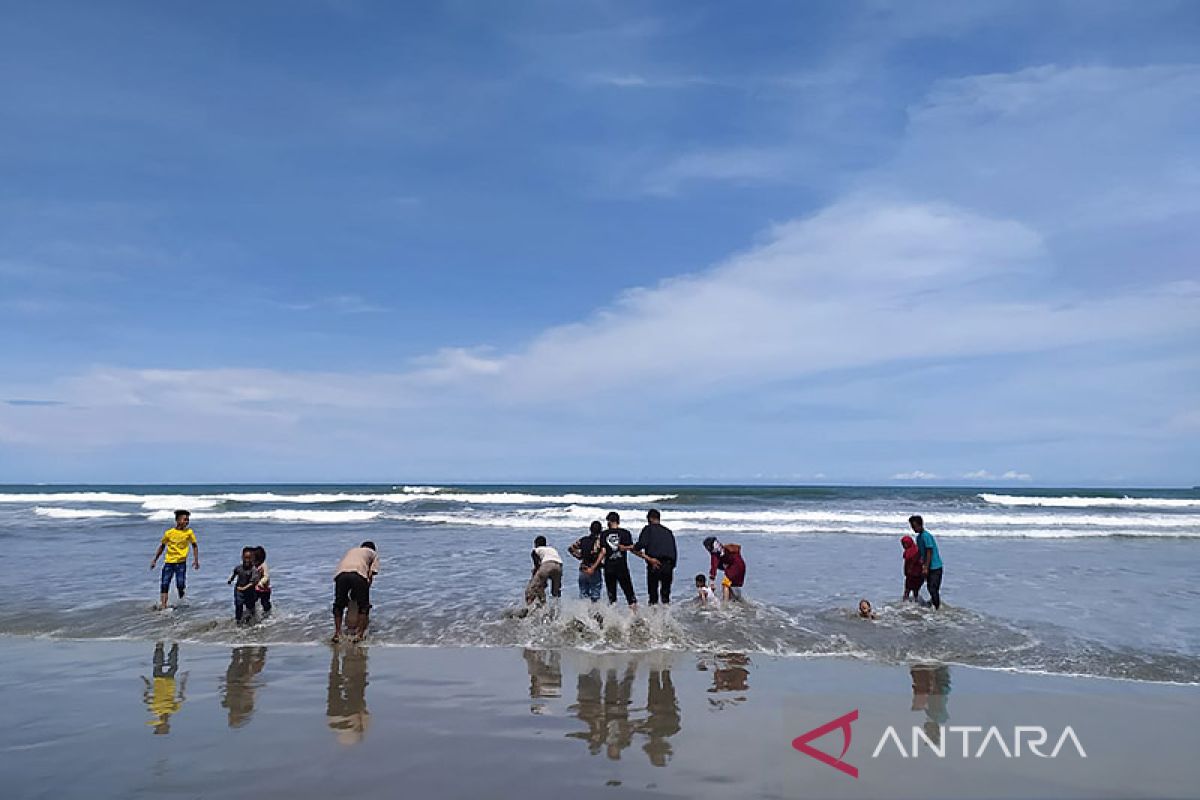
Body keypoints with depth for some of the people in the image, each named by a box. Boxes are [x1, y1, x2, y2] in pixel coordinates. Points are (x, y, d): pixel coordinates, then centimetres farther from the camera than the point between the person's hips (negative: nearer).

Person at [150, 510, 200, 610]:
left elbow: (195, 546, 5)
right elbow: (162, 546, 12)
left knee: (180, 585, -6)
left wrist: (196, 560, -3)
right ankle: (163, 604, 1)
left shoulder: (189, 532, -2)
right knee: (164, 585, -4)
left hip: (181, 562, -1)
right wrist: (154, 560, 14)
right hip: (168, 562, 1)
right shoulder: (169, 533, -1)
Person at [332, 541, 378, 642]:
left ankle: (337, 633, 18)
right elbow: (371, 575, 16)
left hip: (341, 573, 3)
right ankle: (360, 633, 11)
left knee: (339, 604, 20)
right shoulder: (373, 554, 31)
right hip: (359, 573, -3)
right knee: (363, 606, 14)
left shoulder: (351, 550, 41)